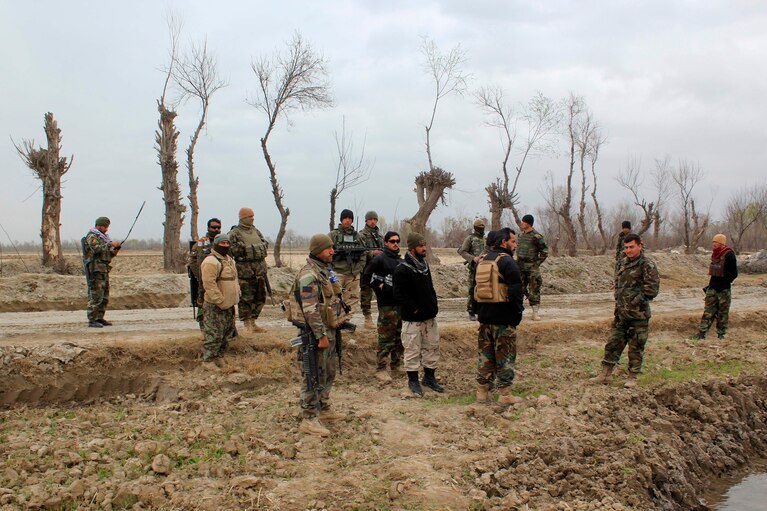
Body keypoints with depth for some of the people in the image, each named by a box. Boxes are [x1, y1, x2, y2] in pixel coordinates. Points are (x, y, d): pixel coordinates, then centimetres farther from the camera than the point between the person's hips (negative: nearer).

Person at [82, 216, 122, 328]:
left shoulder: (103, 237, 21)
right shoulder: (91, 236, -7)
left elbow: (109, 254, 20)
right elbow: (97, 249, -25)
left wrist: (115, 250, 1)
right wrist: (110, 244, -26)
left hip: (104, 270, 9)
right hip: (95, 269, -9)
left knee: (104, 296, 9)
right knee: (95, 296, -10)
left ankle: (100, 319, 15)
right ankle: (92, 321, -9)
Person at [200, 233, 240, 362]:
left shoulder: (229, 259, 15)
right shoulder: (210, 262, -18)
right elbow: (209, 284, -24)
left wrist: (237, 294, 14)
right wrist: (221, 302, -23)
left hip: (229, 305, 10)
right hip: (215, 307, -10)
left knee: (227, 334, 19)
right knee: (213, 335, -6)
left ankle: (220, 356, 32)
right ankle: (208, 360, 2)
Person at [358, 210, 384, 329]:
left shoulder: (379, 234, 16)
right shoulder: (361, 235, -3)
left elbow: (384, 249, 23)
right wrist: (372, 253, -23)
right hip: (367, 268, -5)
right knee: (366, 293, -1)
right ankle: (367, 318, 5)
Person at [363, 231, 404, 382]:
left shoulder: (400, 260, 15)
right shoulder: (380, 259, -7)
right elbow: (367, 276, -11)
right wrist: (381, 287, -13)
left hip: (401, 303, 8)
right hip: (387, 305, -8)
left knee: (399, 336, 15)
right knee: (386, 337, -6)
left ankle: (396, 363, 28)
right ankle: (381, 369, -1)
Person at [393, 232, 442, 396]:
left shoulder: (424, 265, 11)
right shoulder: (402, 270, -15)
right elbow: (399, 295, -20)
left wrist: (434, 304, 10)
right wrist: (415, 309, -17)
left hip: (429, 316, 8)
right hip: (412, 319, -8)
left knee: (432, 347, 14)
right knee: (413, 350, 0)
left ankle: (429, 377, 28)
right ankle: (413, 381, 15)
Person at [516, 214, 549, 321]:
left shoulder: (536, 236, -10)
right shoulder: (520, 235, 11)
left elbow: (545, 251, -8)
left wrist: (537, 263, -9)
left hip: (532, 267, -6)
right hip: (520, 266, 6)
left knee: (534, 290, -3)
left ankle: (536, 312, 1)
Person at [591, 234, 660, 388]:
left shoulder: (647, 265, -11)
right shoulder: (623, 263, 11)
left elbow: (652, 289, -15)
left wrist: (635, 302, -13)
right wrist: (618, 301, 9)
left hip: (638, 314, -7)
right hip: (621, 313, 7)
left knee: (636, 347, 4)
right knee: (613, 342, 9)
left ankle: (632, 377, 16)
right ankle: (606, 374, 16)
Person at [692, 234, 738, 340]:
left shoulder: (729, 255, -12)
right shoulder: (715, 255, 12)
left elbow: (733, 274, -14)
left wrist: (723, 283, -18)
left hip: (723, 289, -7)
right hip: (712, 288, 7)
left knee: (722, 313, 4)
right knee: (708, 311, 3)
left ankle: (721, 334, 13)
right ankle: (702, 333, 2)